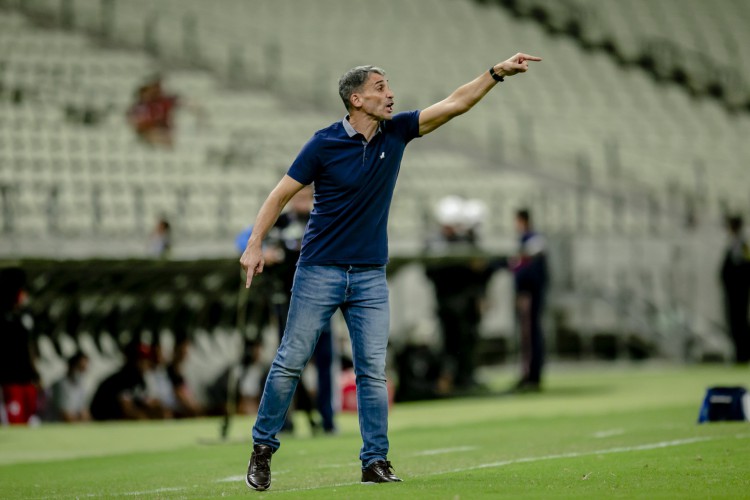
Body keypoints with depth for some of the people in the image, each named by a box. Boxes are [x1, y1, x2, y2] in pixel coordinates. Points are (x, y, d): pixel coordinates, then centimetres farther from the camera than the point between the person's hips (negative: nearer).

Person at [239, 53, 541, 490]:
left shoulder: (396, 132, 3)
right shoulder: (325, 144, -9)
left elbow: (455, 104, 2)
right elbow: (282, 193, -4)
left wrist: (498, 72, -7)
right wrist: (255, 245, -9)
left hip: (371, 276, 4)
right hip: (320, 271, -4)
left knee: (374, 370, -1)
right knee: (291, 362, 0)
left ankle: (376, 461, 3)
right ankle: (263, 449, 11)